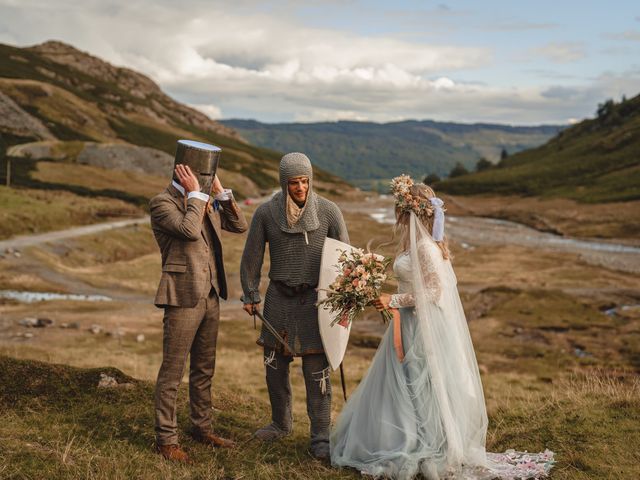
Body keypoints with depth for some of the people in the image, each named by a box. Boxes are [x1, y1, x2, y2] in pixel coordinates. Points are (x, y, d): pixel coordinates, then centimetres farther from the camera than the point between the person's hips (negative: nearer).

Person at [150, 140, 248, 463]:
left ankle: (202, 428, 30)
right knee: (172, 371, -1)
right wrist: (195, 194, -16)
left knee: (204, 369, 17)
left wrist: (219, 191, 2)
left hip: (210, 297, 8)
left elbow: (240, 226, 9)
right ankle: (166, 439, 8)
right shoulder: (162, 203, -11)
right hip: (182, 298, -8)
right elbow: (189, 230, -26)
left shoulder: (207, 202, 12)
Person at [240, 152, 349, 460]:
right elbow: (252, 255, 6)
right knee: (274, 365, 11)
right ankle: (281, 423, 33)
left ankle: (321, 438, 7)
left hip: (315, 299, -2)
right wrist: (250, 295, 8)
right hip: (279, 298, 2)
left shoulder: (328, 211, -7)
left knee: (316, 371, -2)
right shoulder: (266, 213, -4)